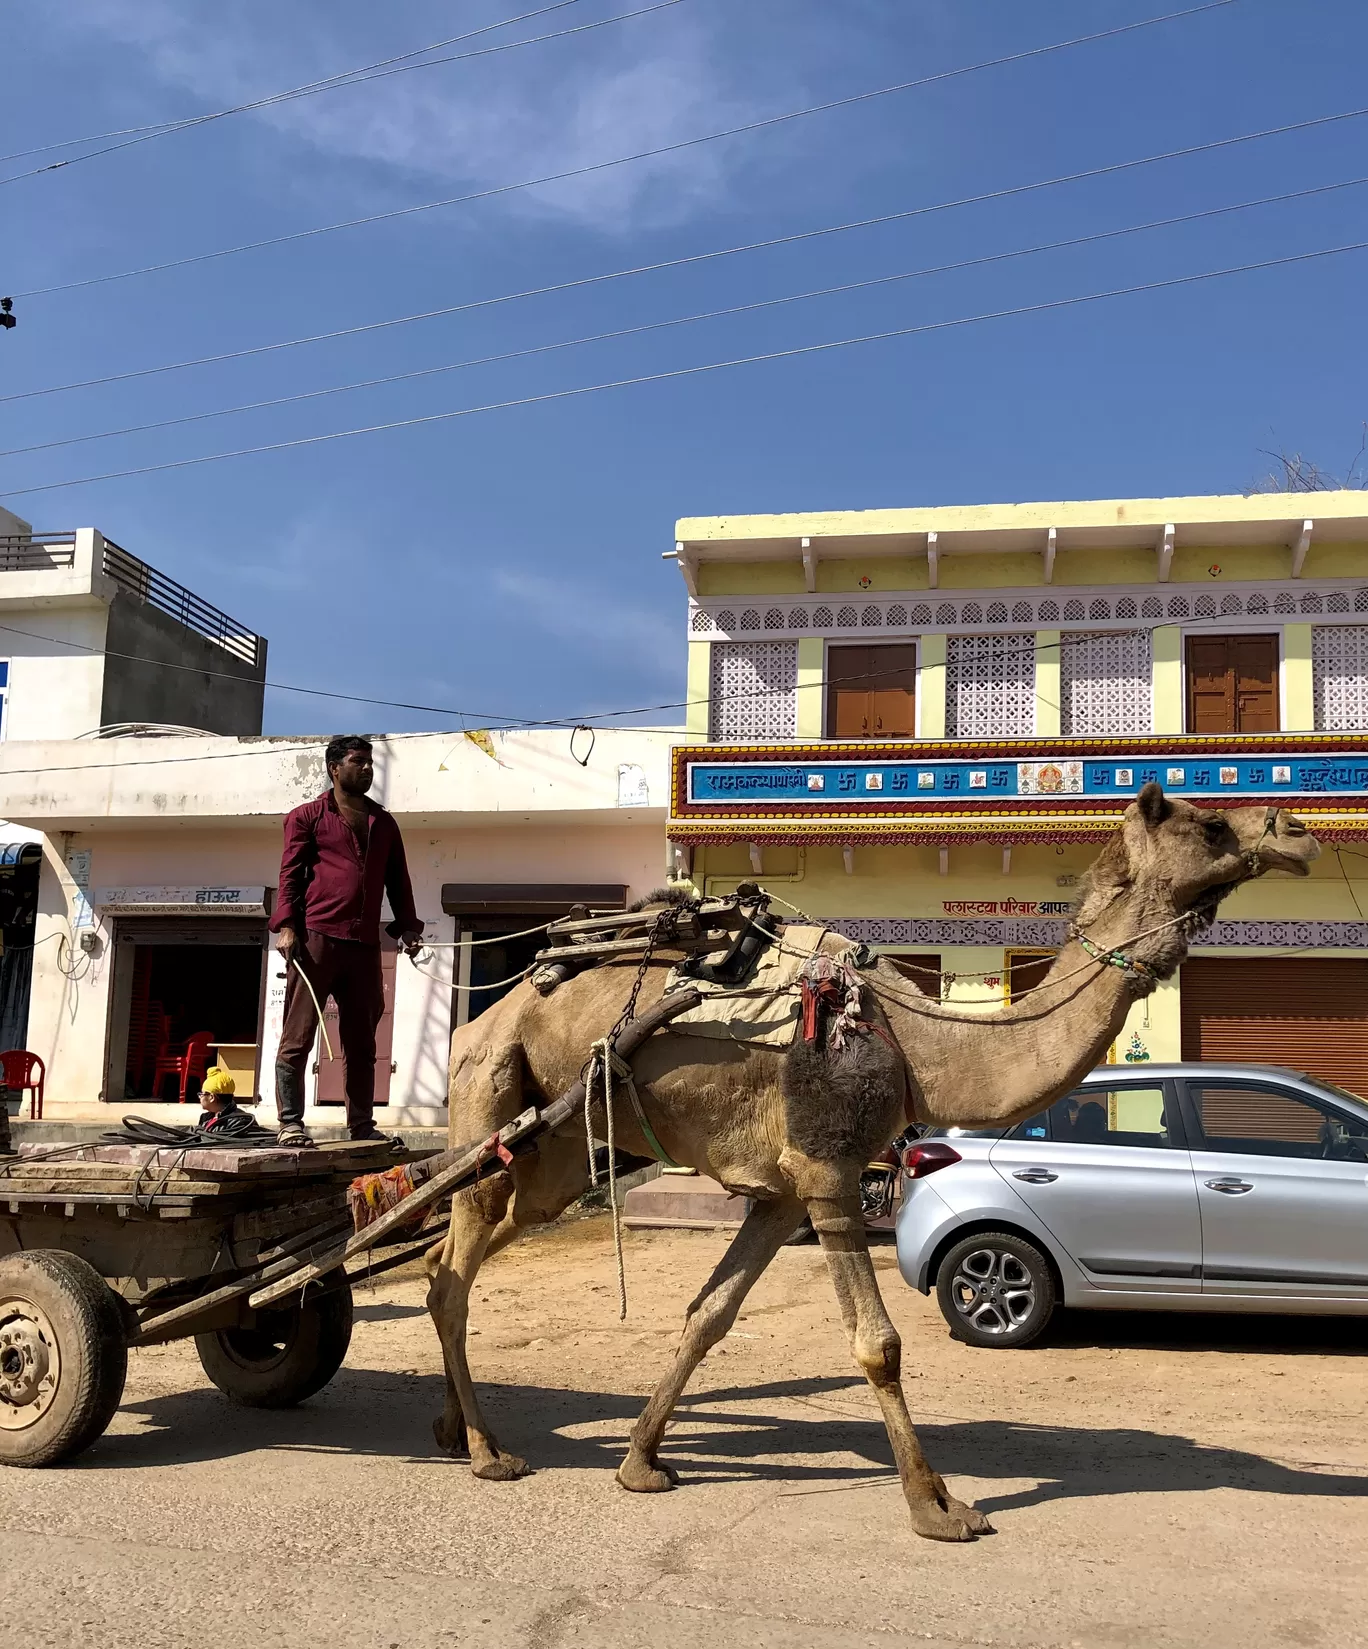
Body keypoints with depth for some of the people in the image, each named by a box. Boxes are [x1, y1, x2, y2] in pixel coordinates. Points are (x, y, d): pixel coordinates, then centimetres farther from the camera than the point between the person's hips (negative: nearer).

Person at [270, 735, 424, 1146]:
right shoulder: (307, 816, 8)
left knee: (362, 1040, 7)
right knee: (298, 1035, -5)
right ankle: (289, 1123, -2)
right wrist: (286, 925, -11)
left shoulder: (383, 823, 22)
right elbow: (290, 873, 1)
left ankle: (361, 1124, 12)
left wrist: (407, 926, 7)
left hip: (365, 944, 5)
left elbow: (398, 879, 20)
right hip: (316, 938, -5)